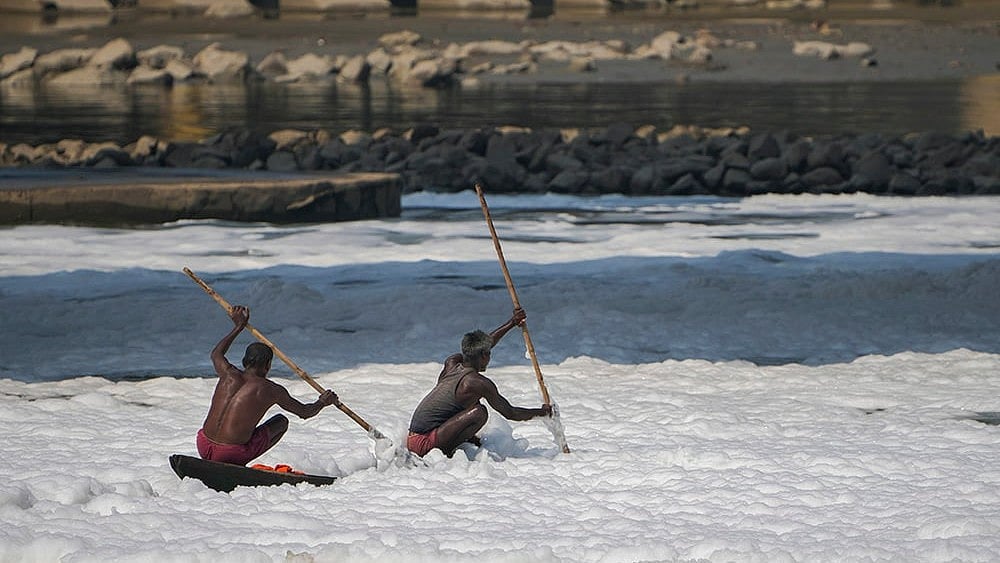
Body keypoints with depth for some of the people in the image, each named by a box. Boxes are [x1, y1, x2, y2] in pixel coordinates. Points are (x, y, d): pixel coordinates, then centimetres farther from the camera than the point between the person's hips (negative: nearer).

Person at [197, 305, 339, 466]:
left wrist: (238, 326, 41)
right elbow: (304, 412, 14)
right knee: (282, 421, 18)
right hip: (234, 454, -5)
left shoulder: (228, 374, 7)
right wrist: (322, 402, 34)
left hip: (204, 448, 5)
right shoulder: (272, 390, -2)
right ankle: (237, 465, 5)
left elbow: (216, 353, 34)